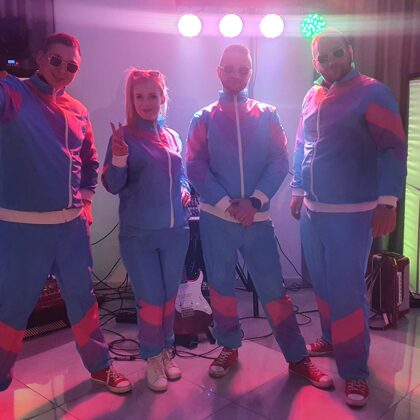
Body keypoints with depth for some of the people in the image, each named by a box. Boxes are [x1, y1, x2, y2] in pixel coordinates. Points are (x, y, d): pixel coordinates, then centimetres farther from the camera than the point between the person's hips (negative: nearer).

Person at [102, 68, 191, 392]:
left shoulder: (173, 137, 8)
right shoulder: (124, 135, -6)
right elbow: (113, 186, -10)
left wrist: (186, 191, 0)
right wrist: (118, 159, -27)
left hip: (175, 230, 5)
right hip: (138, 234, -4)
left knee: (169, 295, 15)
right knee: (151, 299, 4)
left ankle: (167, 350, 33)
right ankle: (153, 357, 24)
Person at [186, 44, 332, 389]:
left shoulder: (267, 115, 6)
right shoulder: (204, 118, 5)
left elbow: (280, 162, -1)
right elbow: (196, 167, -4)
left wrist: (254, 202, -14)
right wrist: (227, 204, -13)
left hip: (258, 217, 0)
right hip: (216, 217, 1)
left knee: (273, 289, 3)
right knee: (220, 286, 10)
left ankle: (298, 357, 15)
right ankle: (229, 348, 29)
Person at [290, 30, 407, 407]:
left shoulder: (372, 93, -6)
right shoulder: (312, 98, 11)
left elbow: (393, 148, -11)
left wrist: (387, 202, -18)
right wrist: (298, 192, 19)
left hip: (351, 213, -6)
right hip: (313, 210, 6)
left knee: (347, 289, -3)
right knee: (322, 282, 16)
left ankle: (355, 370, 10)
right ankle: (332, 340, 36)